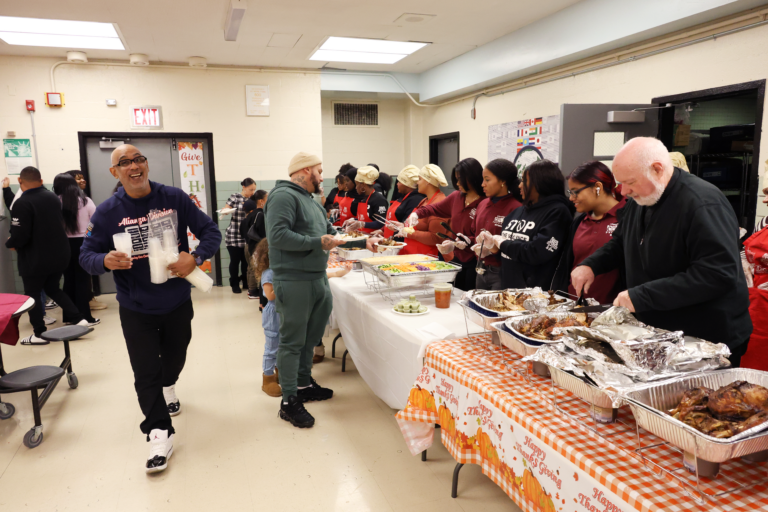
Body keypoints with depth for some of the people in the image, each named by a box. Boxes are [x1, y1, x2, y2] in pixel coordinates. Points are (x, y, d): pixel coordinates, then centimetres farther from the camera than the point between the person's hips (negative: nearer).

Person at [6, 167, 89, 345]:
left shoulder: (22, 203, -19)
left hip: (35, 260, -6)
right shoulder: (53, 197, 3)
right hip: (60, 255, 7)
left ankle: (39, 334, 17)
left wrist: (9, 244, -1)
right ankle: (79, 319, 16)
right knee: (52, 289, 22)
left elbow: (20, 236, -22)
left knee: (32, 295, 10)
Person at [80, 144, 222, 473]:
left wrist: (195, 258, -22)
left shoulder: (174, 198, -9)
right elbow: (86, 255, -5)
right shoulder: (107, 211, -10)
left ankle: (168, 388, 57)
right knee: (145, 372, -1)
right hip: (136, 310, -2)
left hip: (177, 302, 2)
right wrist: (106, 261, -28)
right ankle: (159, 433, 13)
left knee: (175, 356, 24)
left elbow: (210, 230, -5)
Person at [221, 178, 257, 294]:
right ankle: (235, 285, 13)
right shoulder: (235, 197, -3)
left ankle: (246, 283, 21)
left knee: (246, 261, 6)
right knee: (235, 261, 1)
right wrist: (227, 211, -22)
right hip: (234, 235, -3)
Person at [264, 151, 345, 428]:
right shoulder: (284, 196, -13)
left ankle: (303, 384, 35)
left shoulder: (309, 200, 19)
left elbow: (324, 231, 26)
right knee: (292, 341, -1)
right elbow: (278, 235, -24)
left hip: (317, 278, 10)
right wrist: (318, 243, -22)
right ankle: (289, 401, 9)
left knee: (309, 337, 19)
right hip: (294, 282, -10)